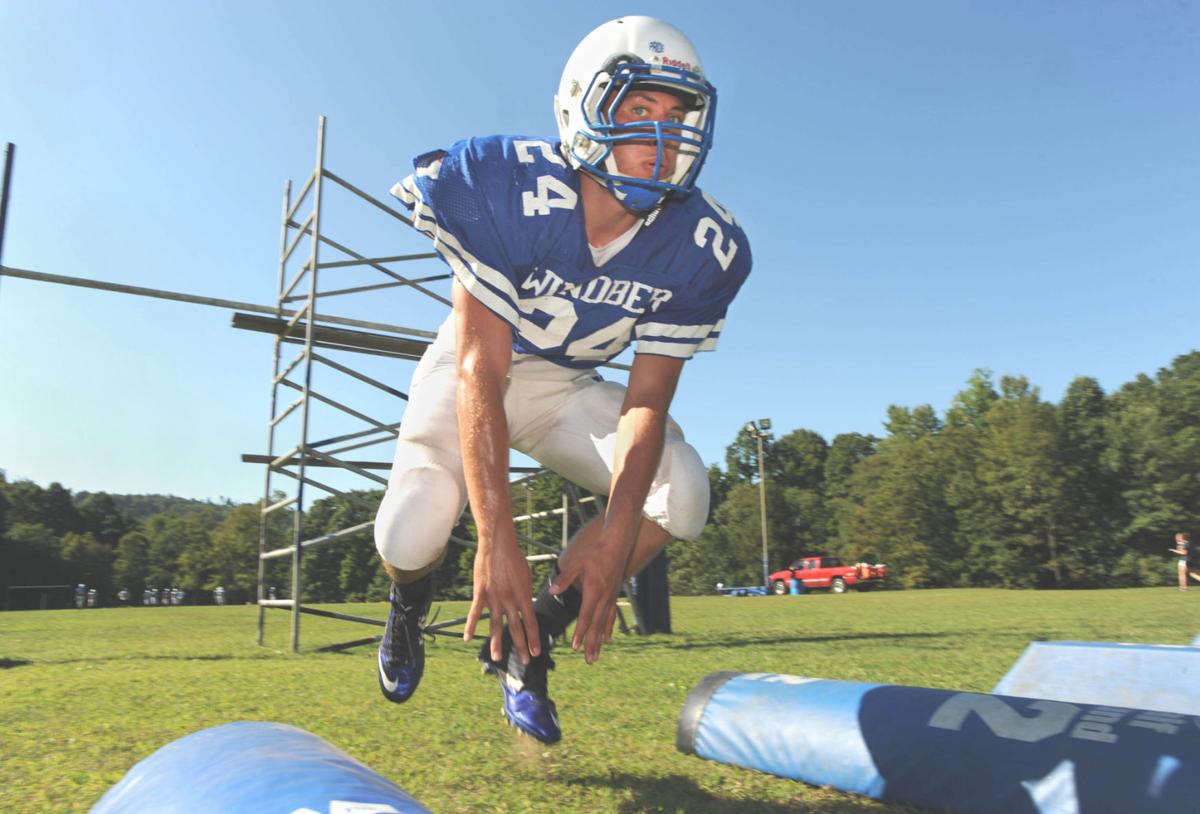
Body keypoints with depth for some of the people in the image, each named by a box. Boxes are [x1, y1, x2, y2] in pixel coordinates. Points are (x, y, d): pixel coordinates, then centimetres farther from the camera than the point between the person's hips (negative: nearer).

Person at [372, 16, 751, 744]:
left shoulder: (702, 248, -19)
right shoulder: (510, 192, -29)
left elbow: (648, 399, -18)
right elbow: (480, 371, -31)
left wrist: (616, 535, -32)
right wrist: (497, 538, -38)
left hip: (566, 384, 3)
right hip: (475, 366, -2)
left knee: (681, 492, -21)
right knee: (413, 532, -25)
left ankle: (525, 645, -2)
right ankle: (410, 608, 18)